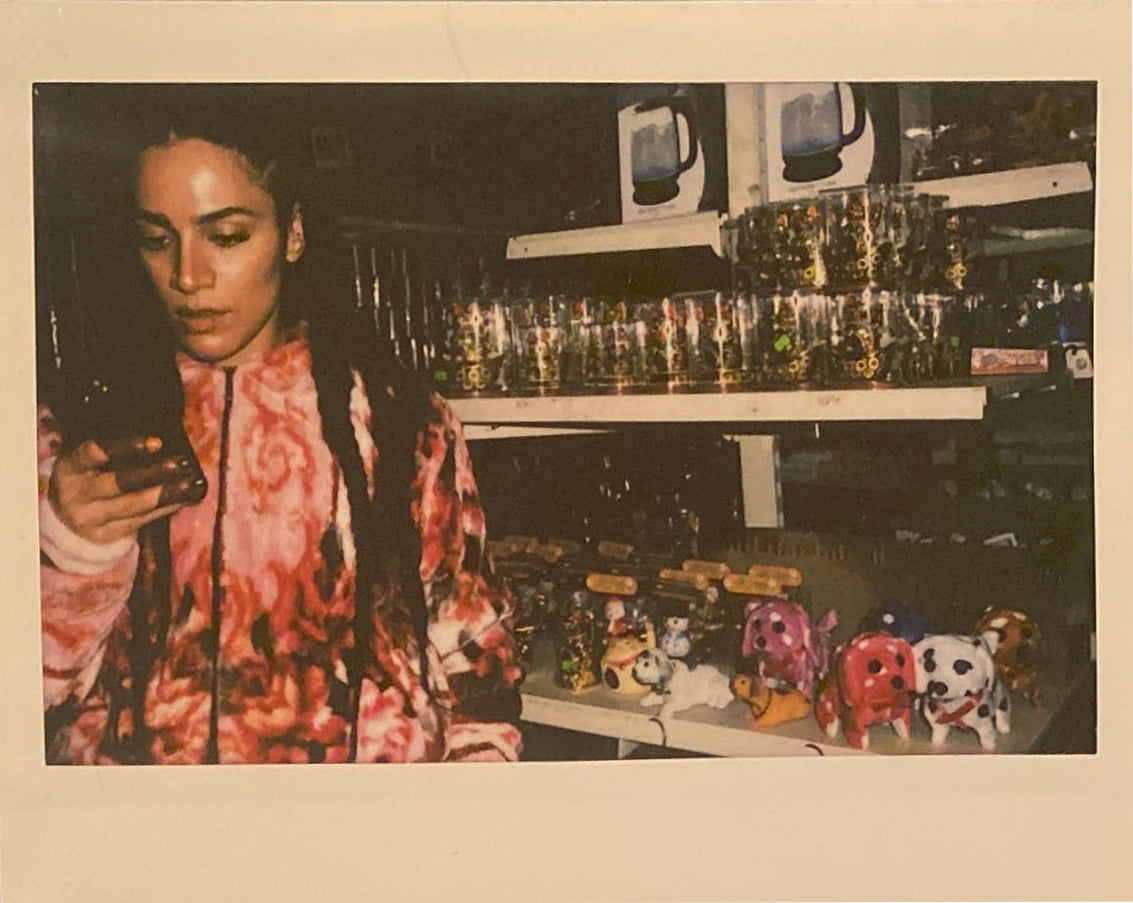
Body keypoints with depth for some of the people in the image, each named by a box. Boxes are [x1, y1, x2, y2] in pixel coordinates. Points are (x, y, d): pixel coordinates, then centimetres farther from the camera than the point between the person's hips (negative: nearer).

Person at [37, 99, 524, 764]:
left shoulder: (402, 421, 3)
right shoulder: (77, 428, 5)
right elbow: (33, 687, 0)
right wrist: (69, 551, -14)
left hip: (372, 753, 0)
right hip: (129, 758, 1)